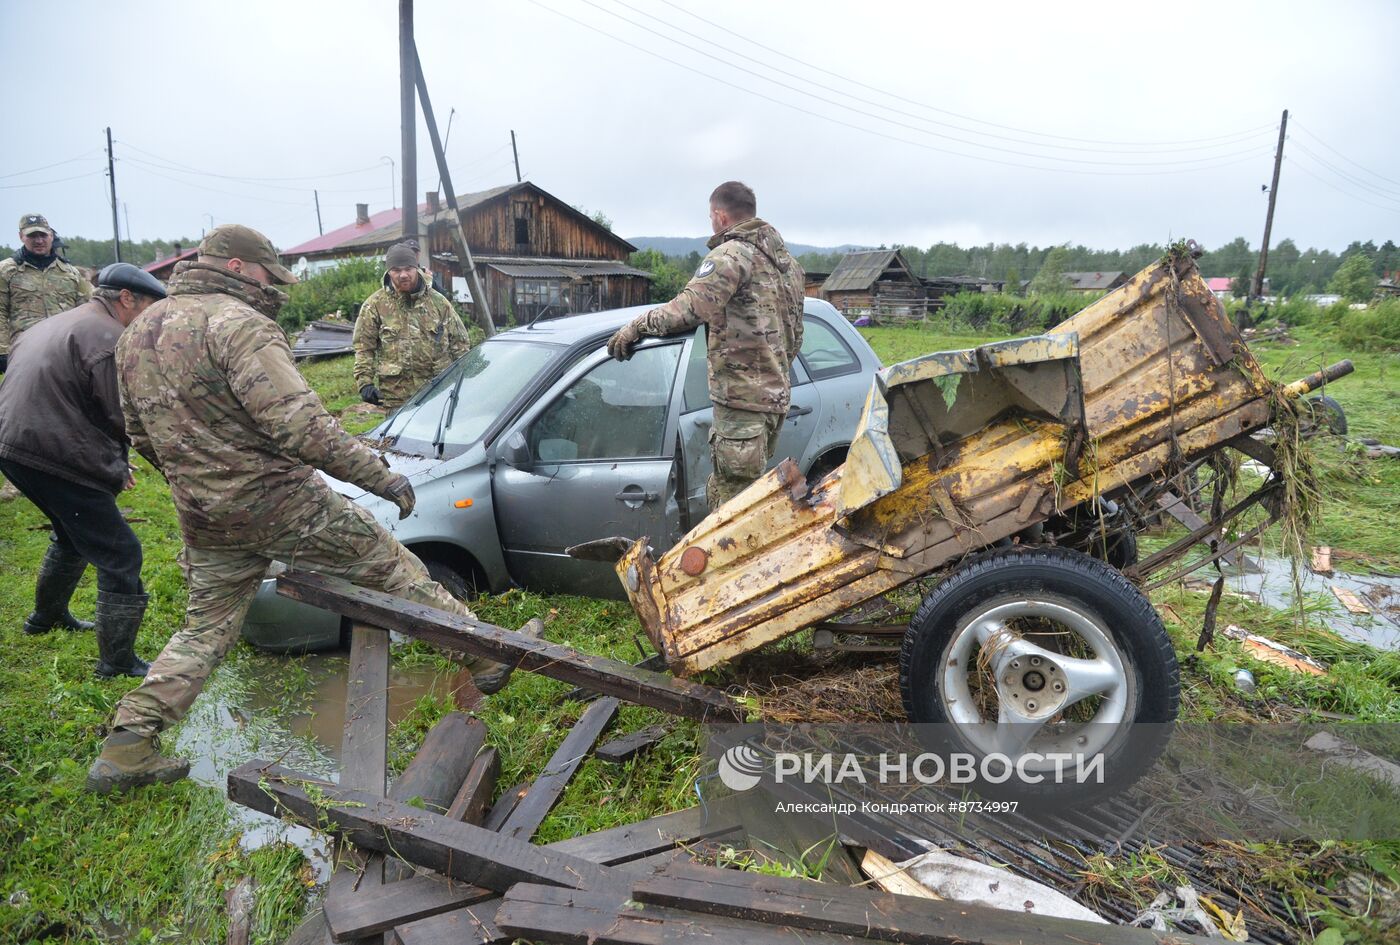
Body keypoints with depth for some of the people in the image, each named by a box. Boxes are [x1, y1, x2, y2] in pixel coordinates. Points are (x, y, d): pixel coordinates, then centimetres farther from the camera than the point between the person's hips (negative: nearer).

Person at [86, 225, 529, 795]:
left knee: (206, 625, 22)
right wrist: (381, 476, -23)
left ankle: (127, 744, 22)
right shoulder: (239, 324, -16)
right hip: (279, 505, -8)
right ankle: (484, 655, 12)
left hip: (204, 519, 8)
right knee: (391, 570, 4)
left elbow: (141, 436, 20)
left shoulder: (137, 332, 13)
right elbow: (298, 423, -27)